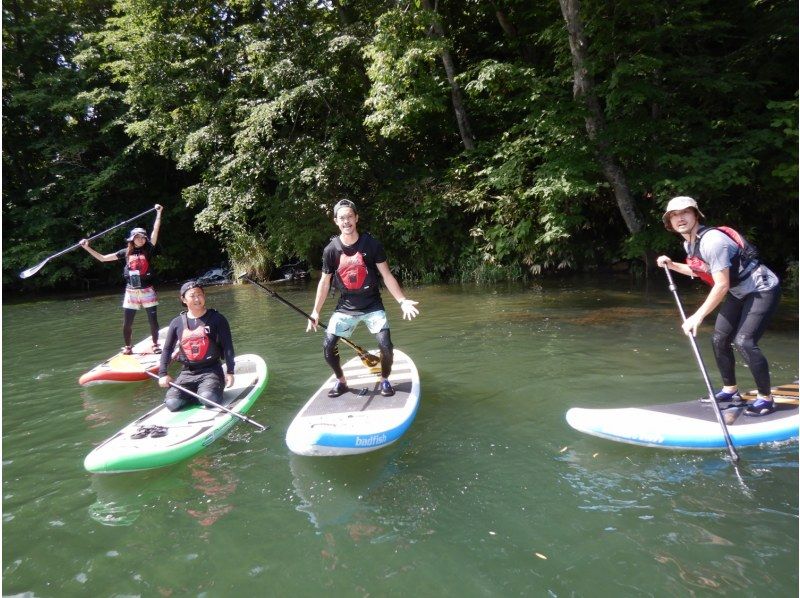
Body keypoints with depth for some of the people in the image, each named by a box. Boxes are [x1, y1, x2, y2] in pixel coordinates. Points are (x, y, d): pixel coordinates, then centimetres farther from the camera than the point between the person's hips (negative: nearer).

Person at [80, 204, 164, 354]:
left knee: (153, 320, 2)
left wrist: (159, 213, -13)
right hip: (130, 291, 2)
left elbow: (155, 231, -9)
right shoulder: (126, 252, 7)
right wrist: (87, 248, 5)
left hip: (147, 291, -2)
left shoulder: (149, 250, 0)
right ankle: (128, 347, 23)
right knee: (126, 324, 5)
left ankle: (155, 344, 19)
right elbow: (102, 258, 11)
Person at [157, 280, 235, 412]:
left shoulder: (216, 319, -3)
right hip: (187, 373, 4)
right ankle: (197, 392, 10)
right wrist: (163, 374, 5)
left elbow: (228, 347, -5)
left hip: (211, 371, -3)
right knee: (172, 403, -16)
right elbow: (167, 349, 13)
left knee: (208, 399, -30)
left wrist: (230, 372, -10)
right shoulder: (177, 322, 6)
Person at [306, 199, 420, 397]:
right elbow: (324, 282, 5)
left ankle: (385, 380, 14)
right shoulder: (331, 249, -5)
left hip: (372, 305, -2)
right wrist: (315, 311, 4)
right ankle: (341, 381, 20)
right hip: (345, 307, 2)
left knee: (386, 346, -16)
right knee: (328, 346, -6)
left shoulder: (371, 244, -9)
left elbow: (387, 275, -6)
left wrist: (402, 301, -15)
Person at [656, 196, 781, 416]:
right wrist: (672, 265, 8)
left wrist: (697, 317, -30)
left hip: (762, 290, -9)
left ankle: (766, 399, -4)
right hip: (738, 293, 9)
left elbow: (722, 285, -30)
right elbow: (700, 271, 20)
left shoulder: (711, 240, -27)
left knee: (744, 342, -20)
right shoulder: (689, 244, 1)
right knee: (719, 340, 7)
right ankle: (731, 391, 22)